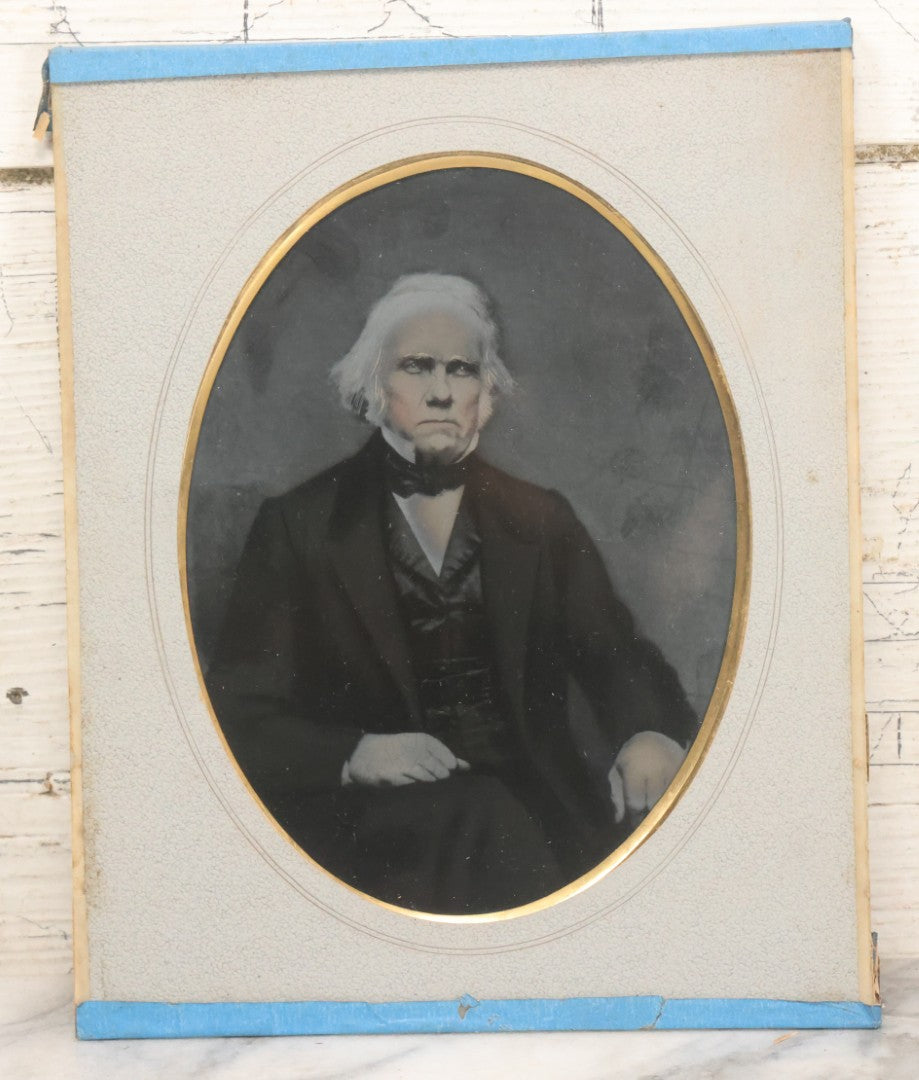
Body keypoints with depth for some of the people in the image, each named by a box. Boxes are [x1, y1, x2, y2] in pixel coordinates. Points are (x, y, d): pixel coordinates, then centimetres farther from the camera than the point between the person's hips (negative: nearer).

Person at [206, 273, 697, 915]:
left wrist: (652, 734, -16)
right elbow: (240, 713, 1)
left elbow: (616, 656, 9)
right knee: (483, 822, -32)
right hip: (366, 811, -2)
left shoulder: (540, 520, 15)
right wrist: (352, 753, -19)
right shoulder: (299, 526, 6)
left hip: (533, 801, 2)